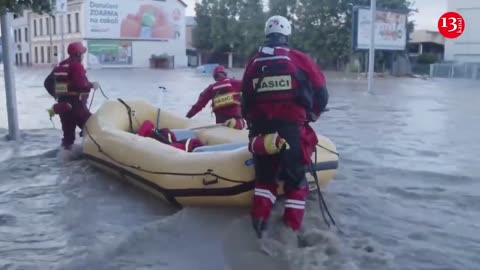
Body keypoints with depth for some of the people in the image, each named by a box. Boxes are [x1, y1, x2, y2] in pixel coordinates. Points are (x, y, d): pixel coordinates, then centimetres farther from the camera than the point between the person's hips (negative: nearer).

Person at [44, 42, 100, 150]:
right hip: (75, 102, -8)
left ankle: (67, 145, 16)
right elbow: (81, 85, -25)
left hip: (63, 102, 8)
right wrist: (92, 85, -7)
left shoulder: (60, 66, 15)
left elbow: (48, 83, 20)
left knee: (68, 128, 13)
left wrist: (56, 95, 31)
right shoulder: (77, 66, -12)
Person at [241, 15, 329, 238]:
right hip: (292, 129, -3)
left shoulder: (253, 63, 9)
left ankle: (259, 220, 10)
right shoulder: (299, 59, -1)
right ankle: (292, 228, 8)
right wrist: (311, 115, 21)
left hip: (261, 130, 3)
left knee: (265, 175, 20)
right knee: (296, 178, 10)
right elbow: (321, 92, 4)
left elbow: (246, 99, 14)